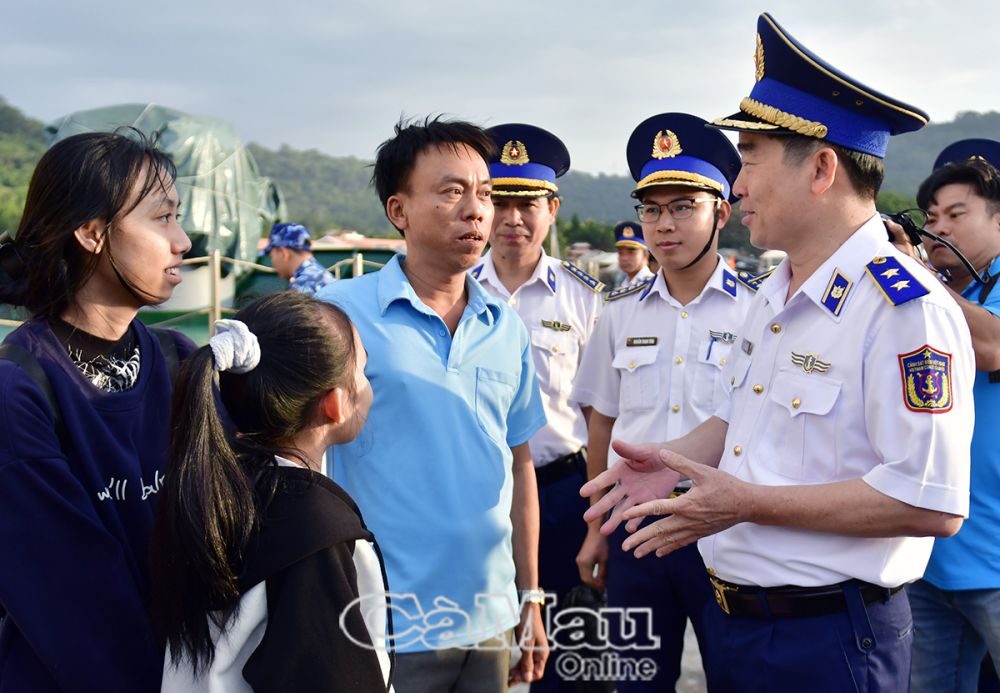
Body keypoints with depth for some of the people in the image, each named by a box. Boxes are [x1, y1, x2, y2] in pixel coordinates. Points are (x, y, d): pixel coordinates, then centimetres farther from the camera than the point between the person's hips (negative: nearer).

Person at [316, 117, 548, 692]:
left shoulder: (508, 329, 5)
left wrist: (530, 598, 13)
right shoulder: (342, 315, -9)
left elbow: (519, 466, 11)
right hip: (386, 627, -4)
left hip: (490, 622, 5)